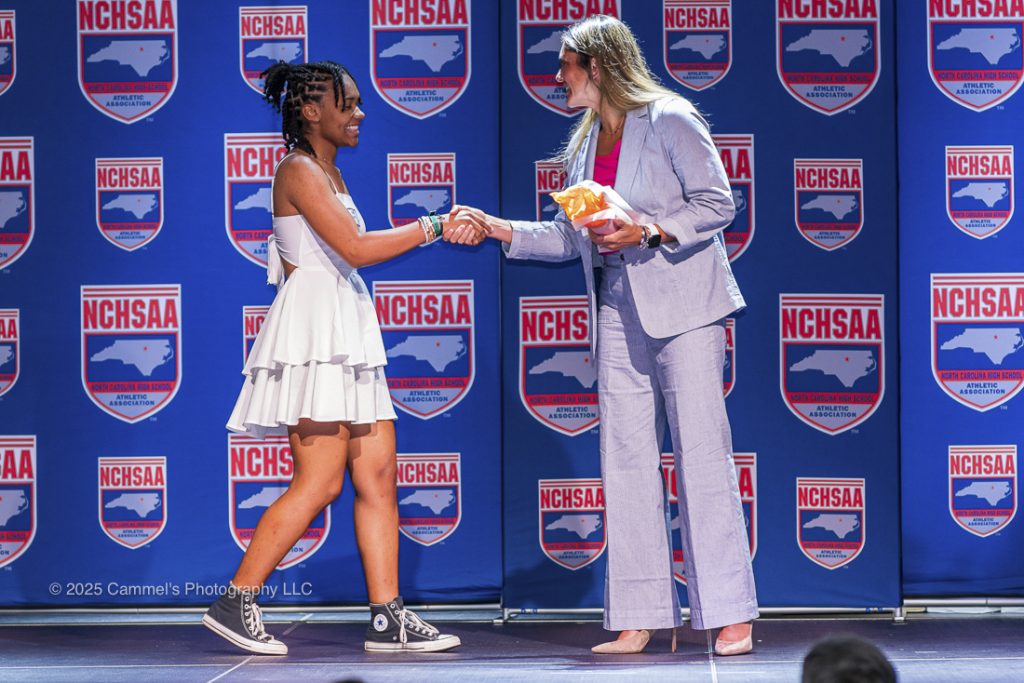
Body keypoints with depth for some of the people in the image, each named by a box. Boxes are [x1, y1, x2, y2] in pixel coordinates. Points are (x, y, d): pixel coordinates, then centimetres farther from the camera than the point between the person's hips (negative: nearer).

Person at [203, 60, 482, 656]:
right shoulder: (300, 171, -10)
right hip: (312, 330, -10)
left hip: (347, 335, 10)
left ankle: (388, 617, 2)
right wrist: (433, 226, -16)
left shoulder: (329, 172, 21)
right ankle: (236, 603, -6)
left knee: (378, 474, 3)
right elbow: (354, 248, -20)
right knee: (320, 482, -12)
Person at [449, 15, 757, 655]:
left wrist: (649, 231, -18)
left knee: (702, 453, -8)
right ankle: (639, 621, 7)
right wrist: (501, 230, 12)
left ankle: (732, 618, -4)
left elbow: (718, 203, -8)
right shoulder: (584, 144, 17)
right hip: (619, 312, 7)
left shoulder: (670, 120, -5)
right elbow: (571, 238, 19)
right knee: (627, 459, 4)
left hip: (683, 307, -7)